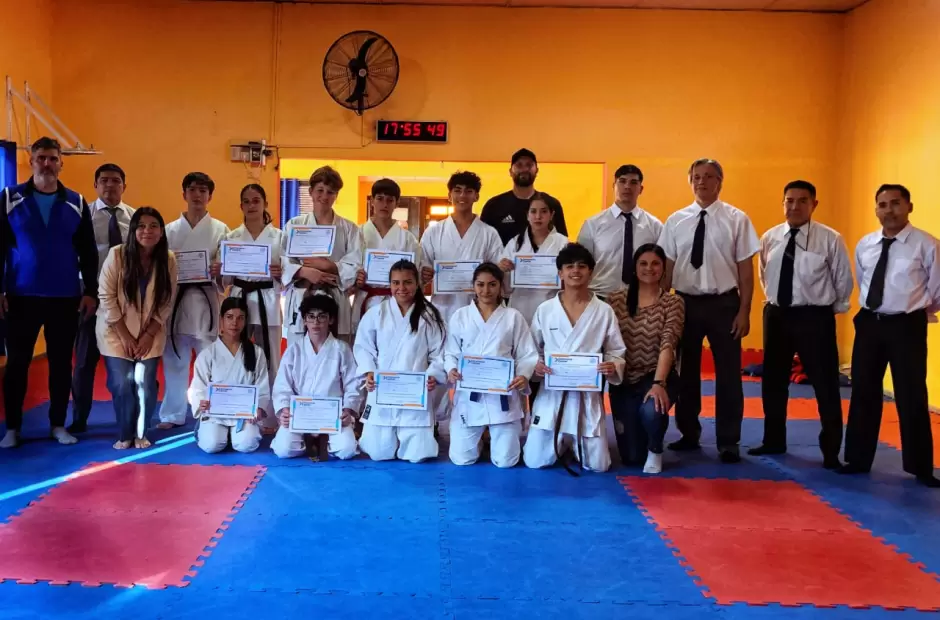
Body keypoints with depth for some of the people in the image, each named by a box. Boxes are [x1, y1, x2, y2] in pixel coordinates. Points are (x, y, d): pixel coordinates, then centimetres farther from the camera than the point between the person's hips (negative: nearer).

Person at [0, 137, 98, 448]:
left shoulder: (76, 202, 5)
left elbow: (88, 252, 7)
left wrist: (91, 291, 2)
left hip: (65, 298, 1)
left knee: (61, 363, 8)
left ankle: (58, 425, 19)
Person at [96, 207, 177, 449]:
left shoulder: (168, 260, -8)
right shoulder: (117, 255, -15)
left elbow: (166, 303, -2)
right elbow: (107, 298, -12)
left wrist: (149, 335, -9)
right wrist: (125, 336, -12)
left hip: (151, 334, 1)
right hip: (116, 333, -1)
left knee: (145, 384, -7)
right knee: (122, 384, -8)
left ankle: (140, 434, 15)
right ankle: (125, 434, 14)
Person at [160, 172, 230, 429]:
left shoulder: (220, 229, 2)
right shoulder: (171, 229, 7)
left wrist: (219, 271, -22)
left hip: (206, 302, -2)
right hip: (176, 301, 2)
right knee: (174, 361, 9)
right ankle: (172, 415, 22)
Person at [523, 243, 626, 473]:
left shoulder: (604, 311, -2)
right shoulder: (545, 309, 0)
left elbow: (616, 353, 3)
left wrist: (613, 367, -19)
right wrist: (535, 366, -15)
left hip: (587, 396, 0)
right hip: (551, 394, 0)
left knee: (598, 465, 0)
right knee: (535, 462, -3)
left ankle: (575, 444, 34)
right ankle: (562, 444, 32)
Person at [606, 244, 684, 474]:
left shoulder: (673, 302, -5)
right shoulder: (616, 299, 0)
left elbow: (668, 345, -17)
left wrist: (658, 383, -30)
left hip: (658, 377, -2)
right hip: (624, 380, 2)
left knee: (651, 410, -37)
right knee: (631, 457, 0)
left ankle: (655, 451, -1)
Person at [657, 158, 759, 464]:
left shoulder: (737, 219, -3)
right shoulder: (676, 220, 4)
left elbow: (746, 268, -4)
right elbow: (667, 266, 5)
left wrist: (744, 311, -8)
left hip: (723, 303, -2)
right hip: (685, 302, 3)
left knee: (728, 374, 5)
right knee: (685, 372, 13)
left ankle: (728, 441, 16)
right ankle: (689, 433, 29)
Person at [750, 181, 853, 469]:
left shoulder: (830, 239, -10)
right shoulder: (769, 238, 3)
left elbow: (844, 280, 0)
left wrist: (832, 309, 7)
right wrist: (775, 300, 14)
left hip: (814, 317, -4)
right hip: (775, 315, 5)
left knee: (825, 384, 3)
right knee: (773, 381, 14)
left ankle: (831, 451, 16)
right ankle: (774, 441, 31)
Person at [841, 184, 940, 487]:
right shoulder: (864, 245, 5)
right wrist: (875, 308, 15)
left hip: (907, 325, -4)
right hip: (869, 322, 5)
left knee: (911, 396, 4)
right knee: (864, 393, 11)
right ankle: (858, 459, 24)